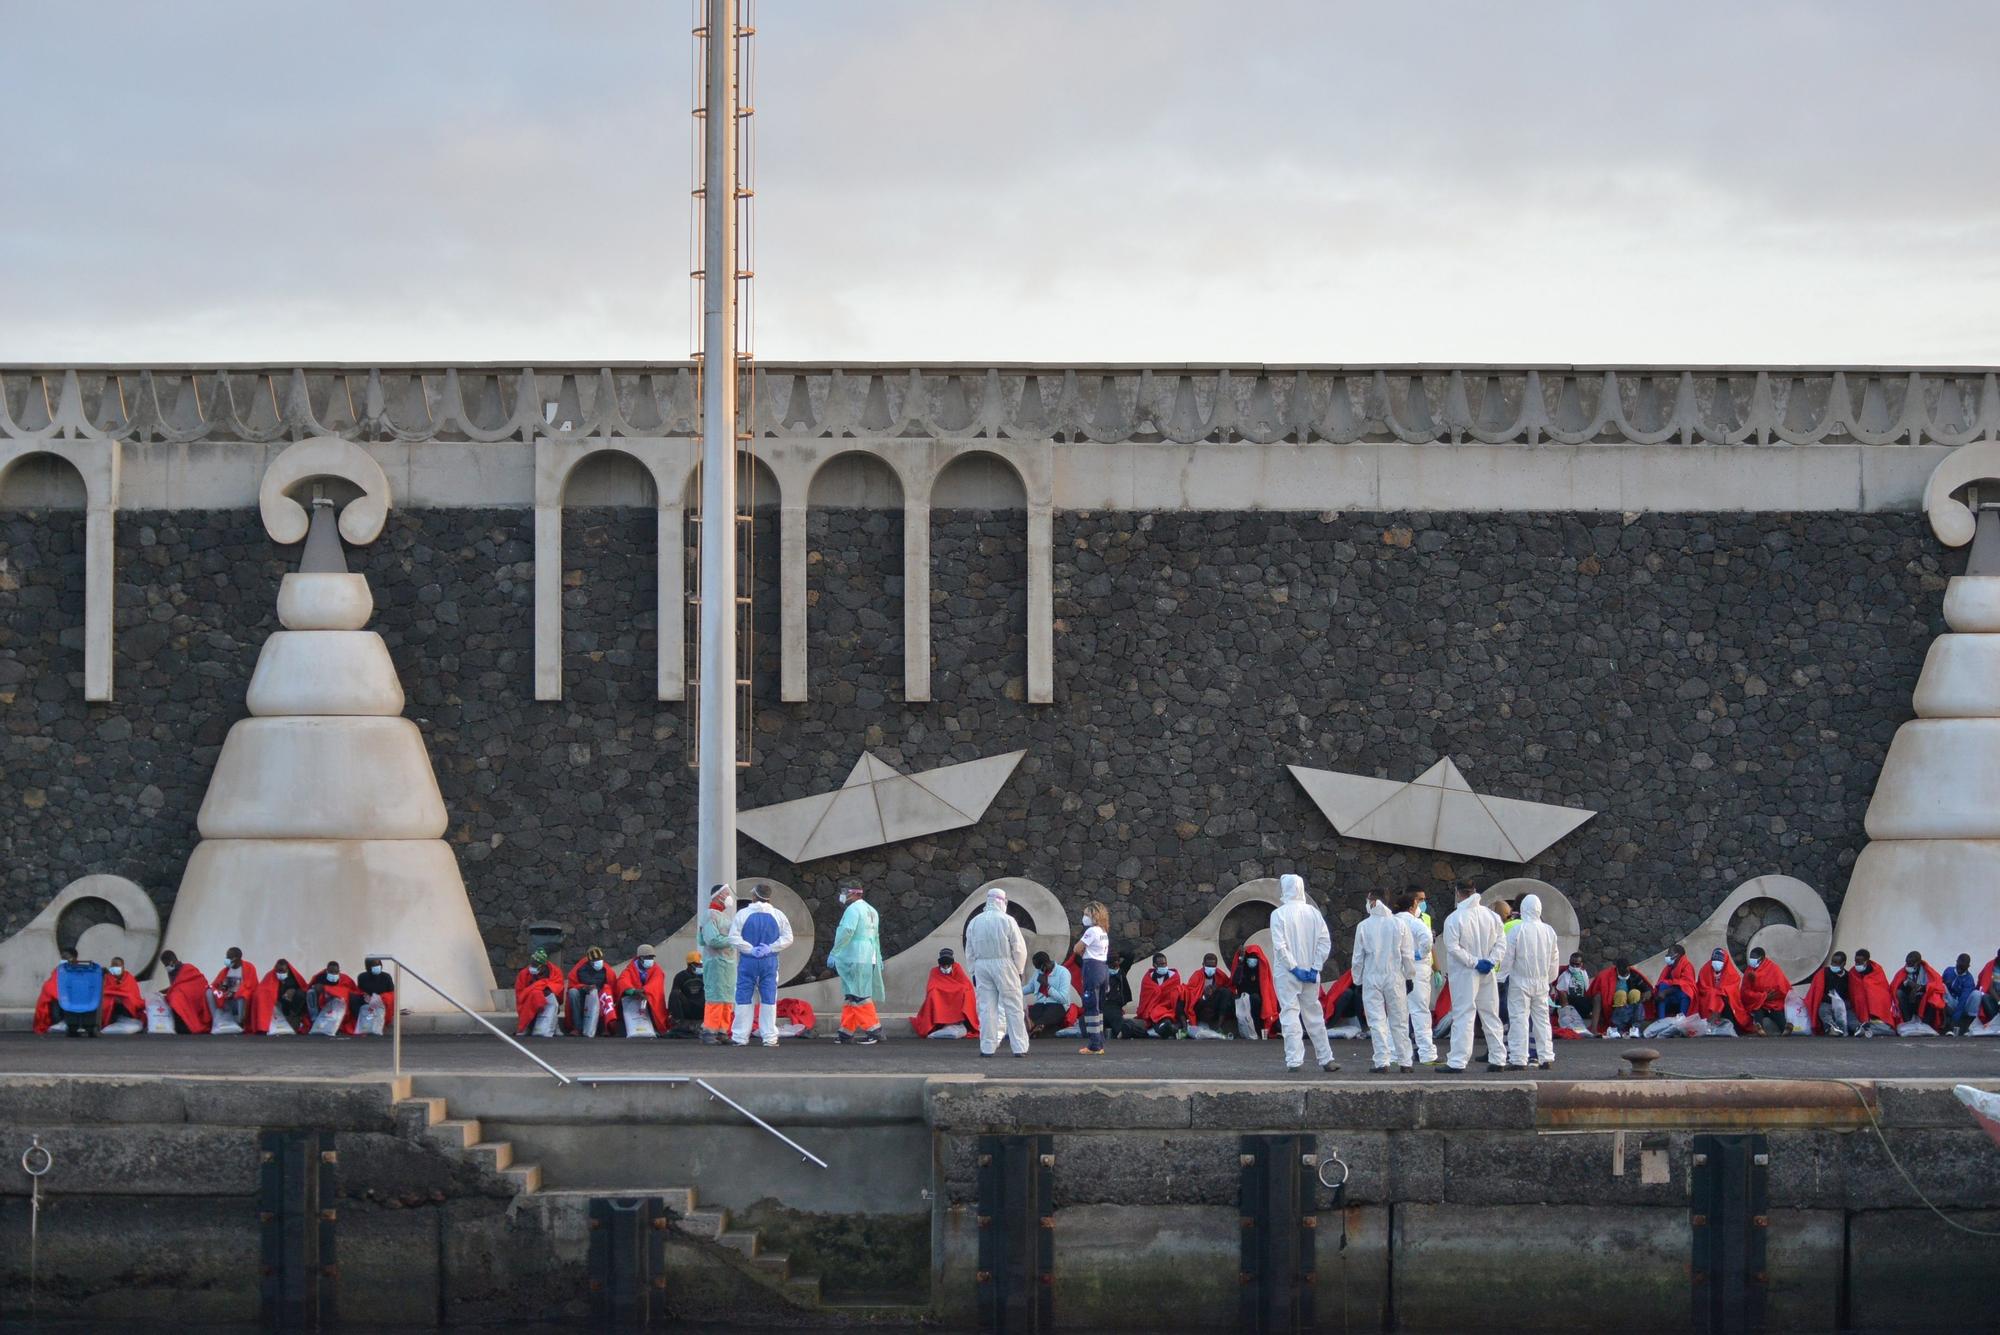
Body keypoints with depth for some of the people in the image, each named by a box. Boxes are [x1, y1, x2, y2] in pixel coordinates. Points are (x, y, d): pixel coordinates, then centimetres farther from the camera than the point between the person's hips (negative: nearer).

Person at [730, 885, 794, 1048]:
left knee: (744, 999, 4)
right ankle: (770, 1038, 6)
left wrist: (750, 949, -9)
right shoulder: (777, 915, 1)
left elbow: (733, 937, -11)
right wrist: (770, 948, -5)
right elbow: (787, 938, 0)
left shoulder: (743, 914, -5)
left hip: (748, 961, -2)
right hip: (769, 962, 2)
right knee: (769, 999, 6)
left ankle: (740, 1037, 4)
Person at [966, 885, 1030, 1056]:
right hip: (1004, 963, -3)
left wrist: (974, 971, 18)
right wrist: (1019, 970, 5)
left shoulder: (974, 922, 6)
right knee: (1013, 1007, 2)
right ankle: (1019, 1047, 0)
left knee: (987, 1007, 7)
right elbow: (1019, 949, -7)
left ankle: (988, 1047, 4)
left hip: (981, 965, 4)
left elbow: (970, 951, 11)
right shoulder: (1007, 920, -7)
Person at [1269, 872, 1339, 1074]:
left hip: (1286, 973, -4)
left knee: (1290, 1014, -1)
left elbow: (1279, 946, -16)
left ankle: (1294, 1060, -7)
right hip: (1310, 973, 4)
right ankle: (1325, 1059, 17)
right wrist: (1315, 967, -2)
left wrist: (1293, 967, -11)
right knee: (1313, 1015, 13)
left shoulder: (1279, 914, -10)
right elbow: (1325, 942, -2)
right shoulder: (1313, 912, 2)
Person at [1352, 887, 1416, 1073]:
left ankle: (1381, 1061, -4)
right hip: (1395, 978, 1)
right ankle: (1404, 1060, 10)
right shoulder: (1399, 924, -4)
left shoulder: (1364, 926, -6)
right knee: (1399, 1021, 9)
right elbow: (1408, 955, 0)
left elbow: (1358, 957, -1)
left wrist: (1357, 979, 10)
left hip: (1371, 979, -1)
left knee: (1377, 1021, 2)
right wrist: (1410, 976, 11)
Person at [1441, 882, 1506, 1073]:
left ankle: (1458, 1062, -9)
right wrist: (1490, 961, -2)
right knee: (1491, 1016, 13)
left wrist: (1474, 962, -12)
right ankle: (1497, 1059, 16)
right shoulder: (1491, 915, 2)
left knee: (1463, 1017, -5)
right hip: (1487, 974, 5)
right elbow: (1500, 941, 3)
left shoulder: (1453, 919, -12)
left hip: (1464, 973, -4)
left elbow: (1453, 948, -17)